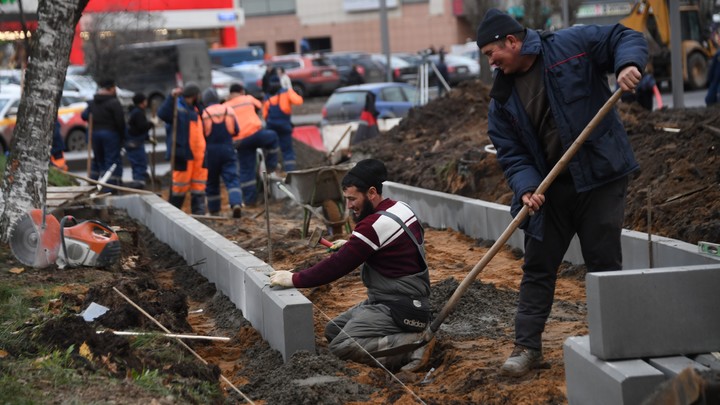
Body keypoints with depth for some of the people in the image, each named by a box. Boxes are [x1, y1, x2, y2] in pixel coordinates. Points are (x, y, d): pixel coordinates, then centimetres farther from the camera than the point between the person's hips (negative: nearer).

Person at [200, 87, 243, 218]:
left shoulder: (204, 114, -8)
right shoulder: (229, 110, 2)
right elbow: (236, 130, 8)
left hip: (211, 150, -1)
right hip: (228, 149, 1)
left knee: (212, 181, 10)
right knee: (232, 178, -2)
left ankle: (214, 210, 16)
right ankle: (236, 203, -24)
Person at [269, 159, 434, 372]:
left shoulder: (375, 225, -23)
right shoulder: (400, 208, 6)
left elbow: (337, 265, -20)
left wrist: (293, 279, -11)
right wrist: (349, 246, 10)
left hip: (398, 310, -10)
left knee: (341, 346, -19)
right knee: (333, 330, 14)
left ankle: (413, 345, -16)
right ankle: (398, 339, 6)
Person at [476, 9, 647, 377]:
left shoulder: (573, 45, -8)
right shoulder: (503, 99, 4)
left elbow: (626, 38, -4)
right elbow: (511, 153, 0)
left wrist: (628, 64, -26)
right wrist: (526, 187, -17)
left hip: (601, 179, -4)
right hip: (548, 189, 4)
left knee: (604, 264, 2)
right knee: (537, 266, 7)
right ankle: (527, 346, 16)